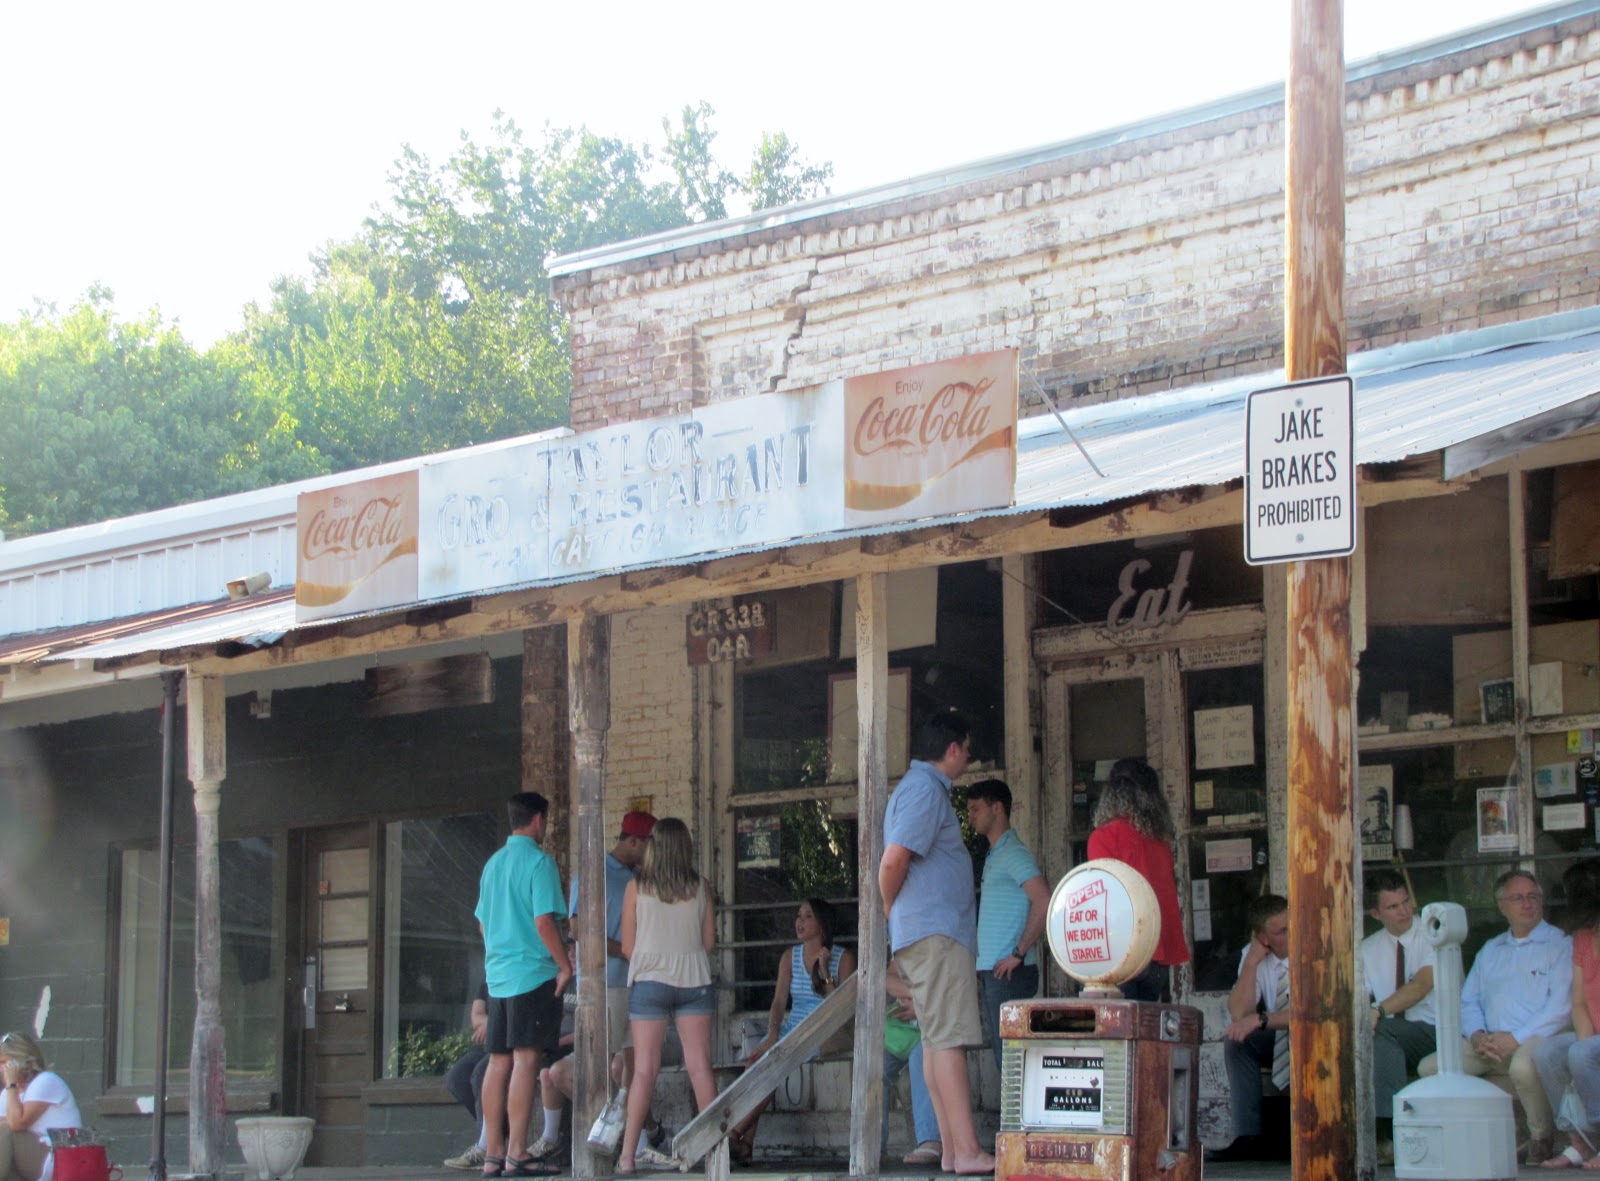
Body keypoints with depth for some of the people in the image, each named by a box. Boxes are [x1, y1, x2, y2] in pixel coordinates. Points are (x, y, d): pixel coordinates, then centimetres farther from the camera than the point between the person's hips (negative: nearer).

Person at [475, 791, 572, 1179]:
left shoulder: (493, 864, 15)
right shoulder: (538, 861, -9)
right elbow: (544, 920, -16)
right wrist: (565, 966, -9)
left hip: (497, 976, 7)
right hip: (534, 973, -7)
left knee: (499, 1062, 7)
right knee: (525, 1060, -8)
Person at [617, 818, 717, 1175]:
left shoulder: (637, 888, -4)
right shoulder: (700, 888, 0)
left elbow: (627, 947, 0)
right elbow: (709, 942, 6)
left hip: (649, 980, -1)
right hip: (694, 980, 1)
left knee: (645, 1069, -1)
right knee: (700, 1065, 3)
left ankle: (628, 1154, -2)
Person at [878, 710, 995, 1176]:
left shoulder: (922, 787, 21)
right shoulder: (926, 790, -12)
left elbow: (895, 862, 24)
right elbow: (893, 861, -22)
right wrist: (891, 910, -6)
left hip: (938, 933, 11)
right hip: (936, 932, -11)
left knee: (938, 1039, 8)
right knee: (948, 1038, -13)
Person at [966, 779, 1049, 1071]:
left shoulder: (1014, 854, -10)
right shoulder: (995, 856, 21)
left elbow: (1044, 902, -22)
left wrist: (1020, 953, -19)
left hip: (1009, 973, -10)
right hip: (992, 972, 10)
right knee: (1003, 1055, 9)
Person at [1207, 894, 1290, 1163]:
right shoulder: (1252, 955, -3)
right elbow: (1239, 1014, -14)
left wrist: (1262, 1019, -35)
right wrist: (1252, 962, -20)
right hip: (1278, 1040, 5)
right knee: (1235, 1040, -22)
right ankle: (1249, 1138, -25)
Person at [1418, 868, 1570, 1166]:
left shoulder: (1560, 945, 3)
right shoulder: (1490, 951, 24)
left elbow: (1561, 1007, -9)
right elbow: (1468, 1001, 19)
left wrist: (1516, 1038, -17)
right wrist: (1477, 1035, -3)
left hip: (1536, 1038, -6)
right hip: (1489, 1044, 6)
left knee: (1523, 1066, -39)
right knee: (1430, 1068, -12)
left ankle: (1542, 1137, -13)